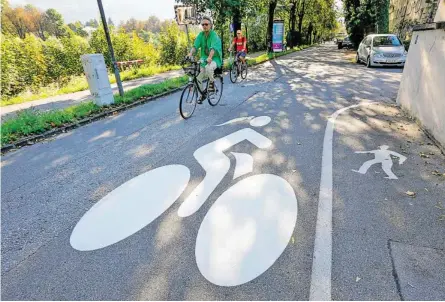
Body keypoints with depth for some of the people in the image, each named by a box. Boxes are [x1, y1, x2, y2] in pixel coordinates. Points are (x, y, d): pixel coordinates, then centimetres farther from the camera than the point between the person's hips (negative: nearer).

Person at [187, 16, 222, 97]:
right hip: (204, 58, 5)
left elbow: (213, 48, -29)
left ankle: (212, 82, -9)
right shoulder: (201, 34, 2)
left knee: (208, 68, -38)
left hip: (214, 58, -5)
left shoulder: (214, 35, -13)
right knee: (198, 78, -5)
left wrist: (210, 57, -47)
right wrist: (190, 53, -29)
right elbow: (195, 46, -9)